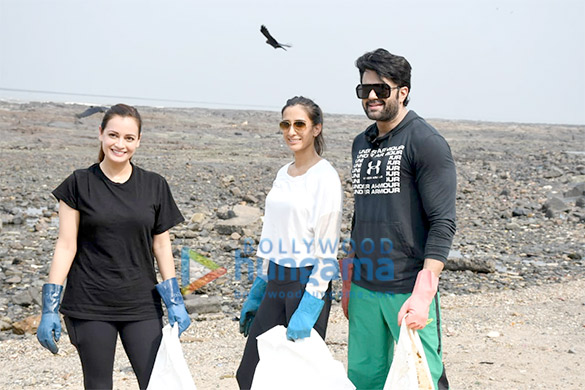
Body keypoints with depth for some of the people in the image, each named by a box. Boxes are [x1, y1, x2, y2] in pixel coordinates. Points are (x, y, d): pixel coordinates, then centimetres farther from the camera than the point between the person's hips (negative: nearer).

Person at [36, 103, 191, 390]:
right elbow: (66, 246, -2)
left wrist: (175, 301, 2)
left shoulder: (155, 186, 4)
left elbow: (161, 245, 8)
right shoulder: (79, 184, -1)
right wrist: (49, 308, -6)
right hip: (89, 307, -1)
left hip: (141, 305, 2)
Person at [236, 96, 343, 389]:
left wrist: (308, 308, -20)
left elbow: (327, 251, -14)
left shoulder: (325, 176, -11)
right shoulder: (283, 174, 12)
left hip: (308, 284, -7)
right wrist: (256, 293, 17)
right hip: (275, 284, 7)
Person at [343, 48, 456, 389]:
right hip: (365, 288, 7)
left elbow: (443, 222, -13)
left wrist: (423, 291, -22)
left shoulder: (426, 142, -8)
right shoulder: (361, 144, 15)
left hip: (408, 288, -7)